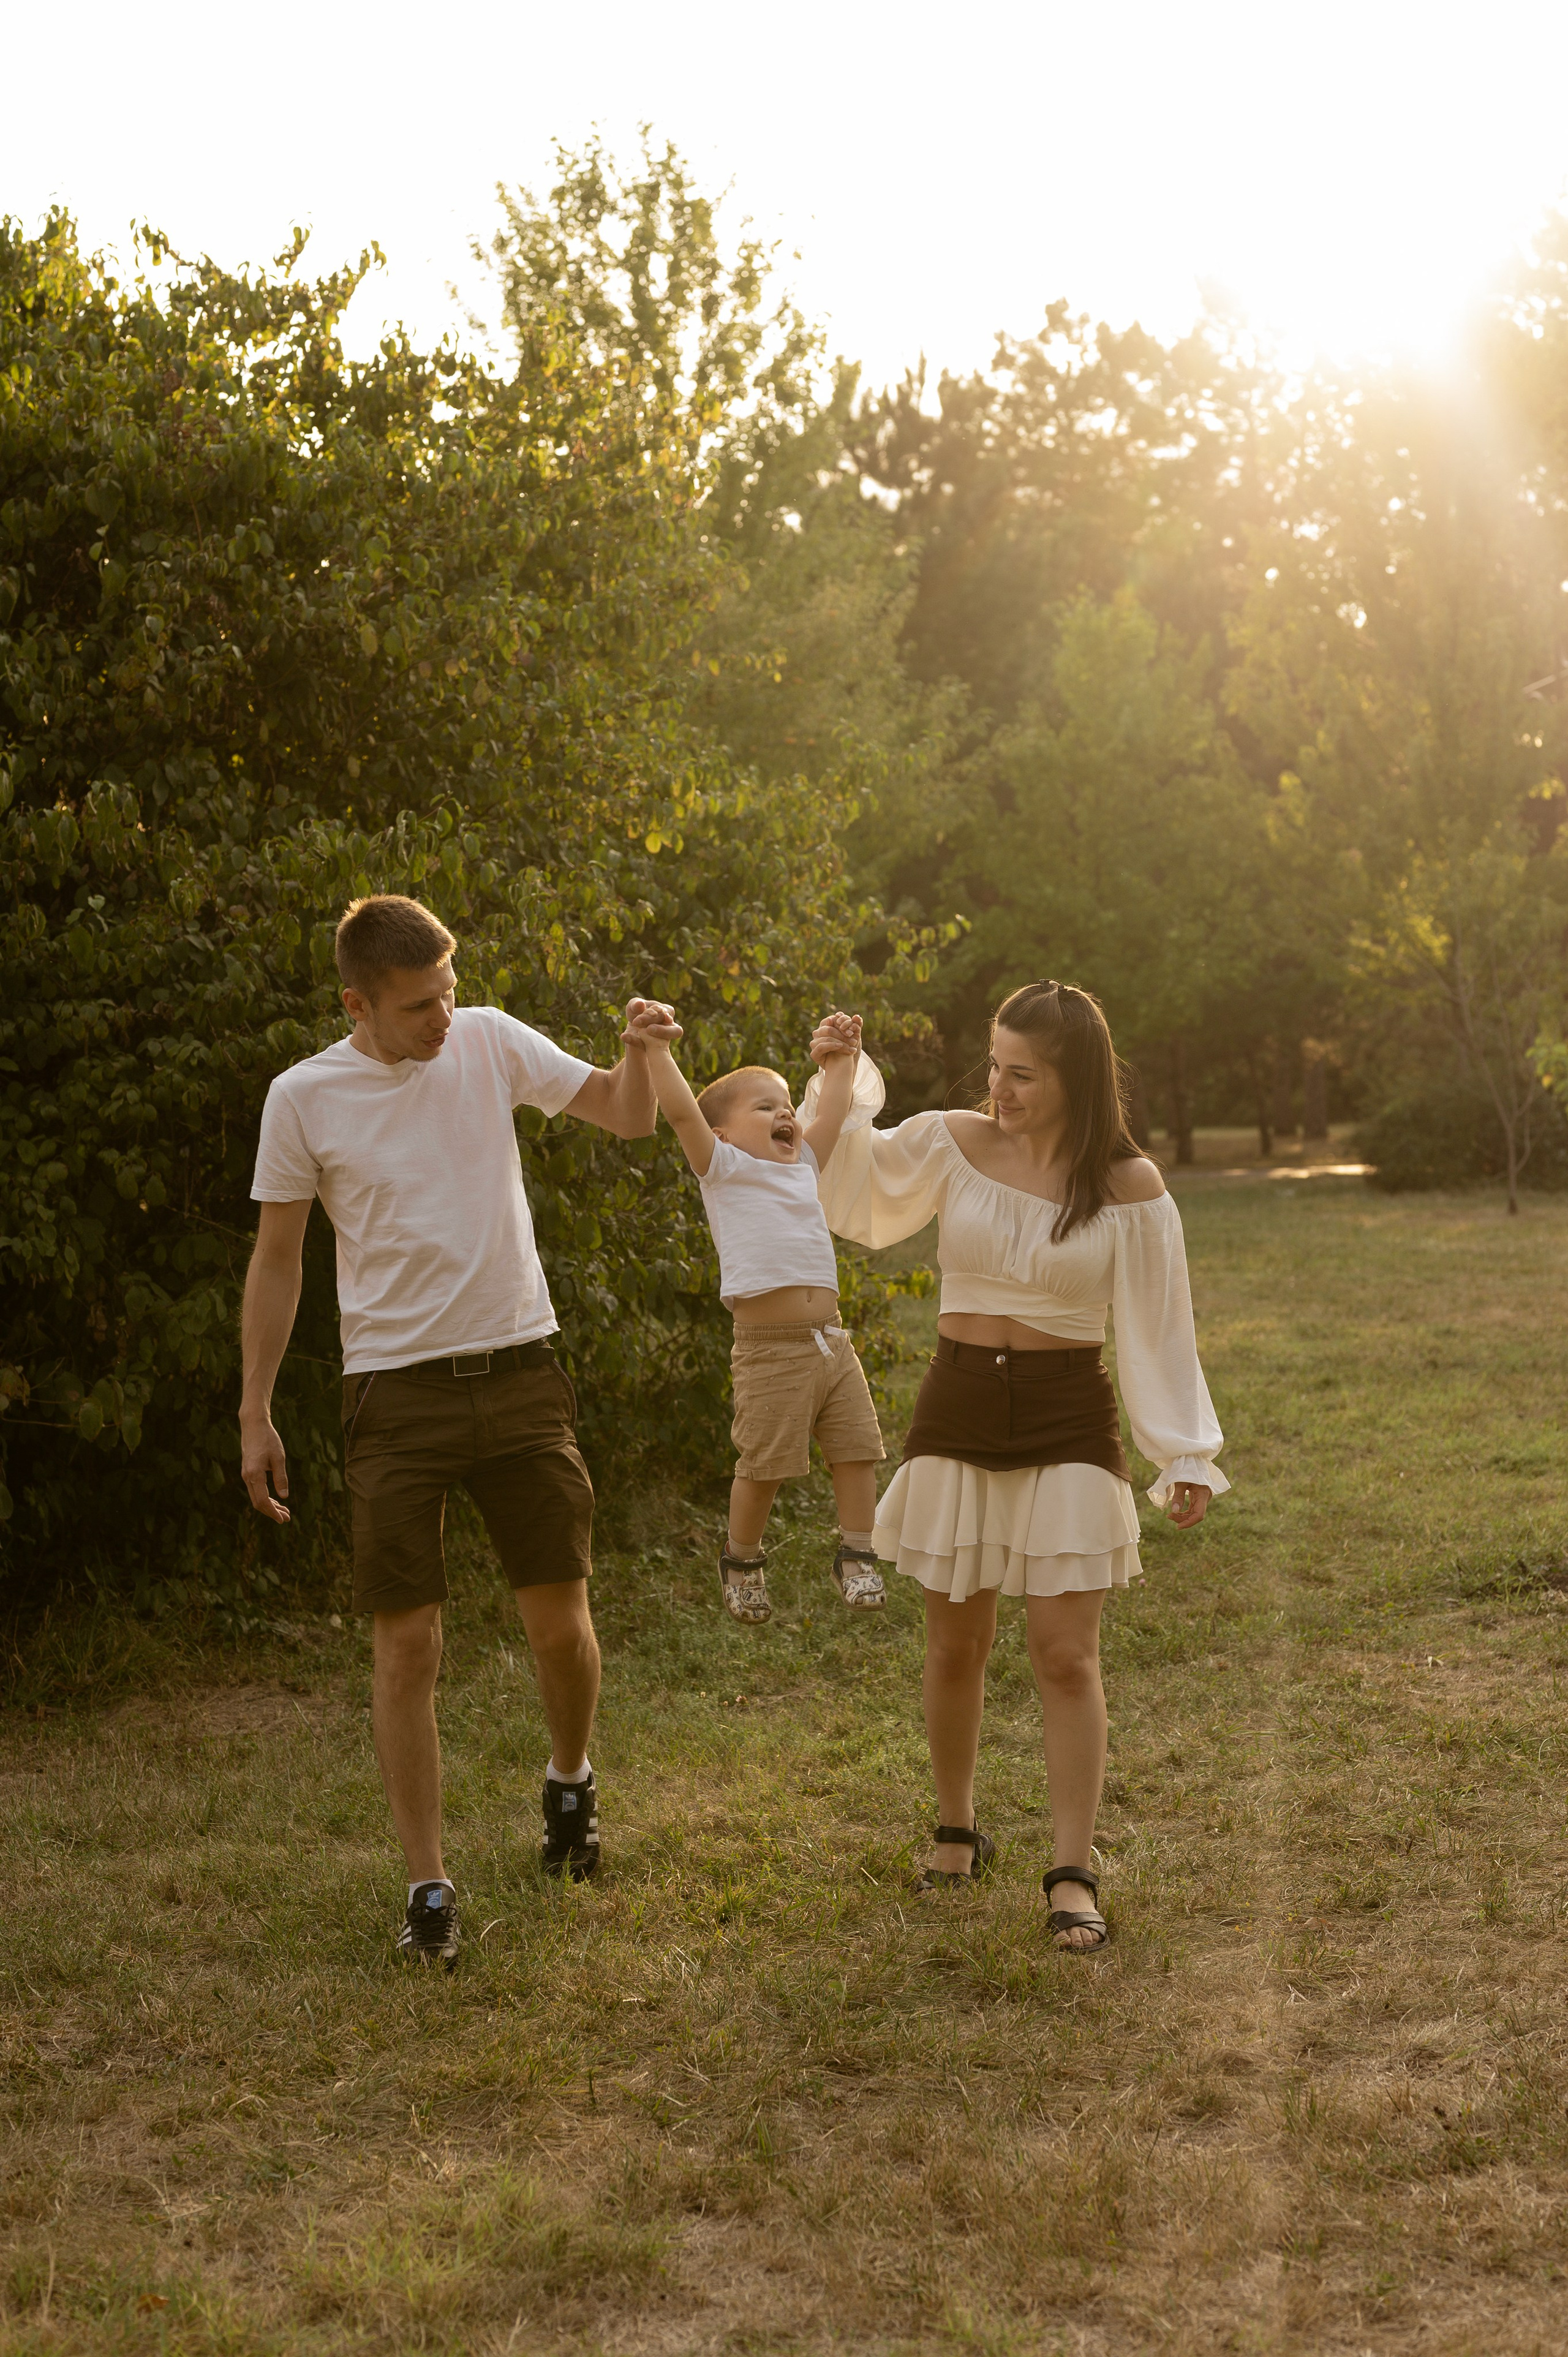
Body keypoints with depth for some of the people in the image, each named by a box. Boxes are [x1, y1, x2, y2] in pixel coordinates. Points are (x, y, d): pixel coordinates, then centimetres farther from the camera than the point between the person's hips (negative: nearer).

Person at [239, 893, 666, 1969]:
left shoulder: (490, 1042, 1)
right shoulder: (304, 1097, -3)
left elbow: (628, 1117, 5)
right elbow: (278, 1259, 4)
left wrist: (642, 1049, -18)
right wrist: (256, 1415, 3)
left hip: (519, 1373, 2)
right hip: (397, 1390, -1)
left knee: (561, 1626, 5)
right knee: (408, 1646, -2)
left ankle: (571, 1777, 36)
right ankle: (430, 1887, 8)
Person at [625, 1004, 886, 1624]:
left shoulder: (802, 1165, 19)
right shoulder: (725, 1168, 2)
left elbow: (830, 1112, 30)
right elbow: (681, 1112, -10)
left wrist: (841, 1057, 32)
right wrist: (657, 1048, -15)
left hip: (831, 1342, 6)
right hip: (771, 1348, -6)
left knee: (856, 1449, 4)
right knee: (764, 1465, -2)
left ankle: (857, 1556, 17)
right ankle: (742, 1560, 19)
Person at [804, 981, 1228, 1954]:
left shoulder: (1129, 1188, -5)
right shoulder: (955, 1145, -1)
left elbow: (1158, 1328, -2)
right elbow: (851, 1195, -1)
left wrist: (1186, 1456, -4)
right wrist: (841, 1088, -15)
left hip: (1068, 1426, -2)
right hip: (957, 1415, 2)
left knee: (1067, 1656, -4)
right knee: (955, 1646, 11)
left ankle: (1074, 1875, 3)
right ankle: (958, 1830, 30)